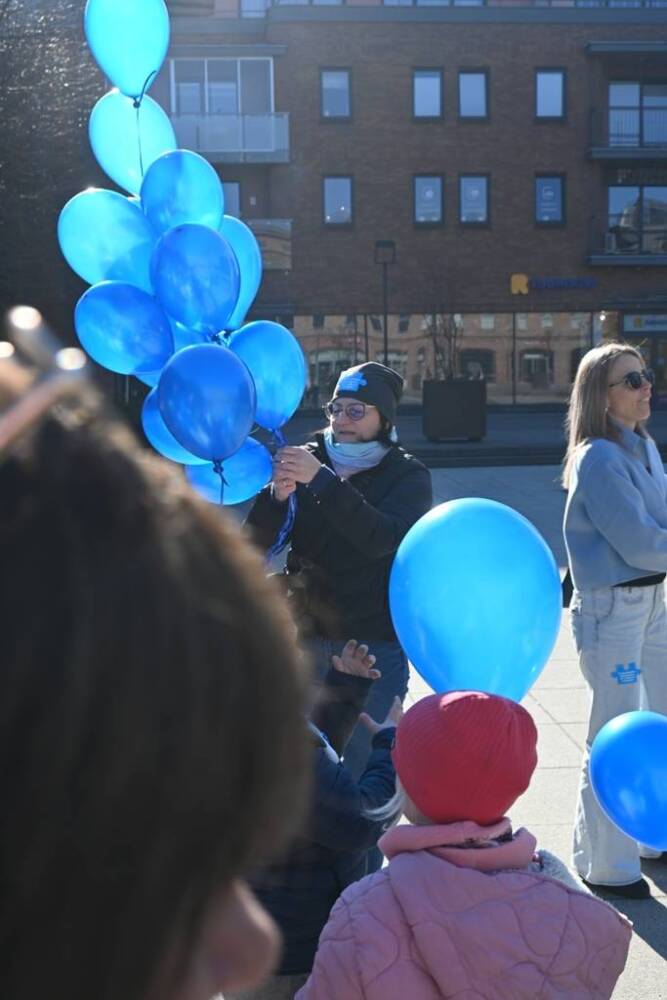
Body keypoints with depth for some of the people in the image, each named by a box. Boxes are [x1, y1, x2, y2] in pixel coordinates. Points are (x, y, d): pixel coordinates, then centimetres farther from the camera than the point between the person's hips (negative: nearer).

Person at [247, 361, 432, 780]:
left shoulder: (409, 476, -2)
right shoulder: (307, 460, 4)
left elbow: (382, 539, -22)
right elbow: (255, 542, -3)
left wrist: (321, 480, -30)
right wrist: (277, 495, -22)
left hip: (376, 646, -3)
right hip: (306, 639, 3)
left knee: (364, 763, -1)